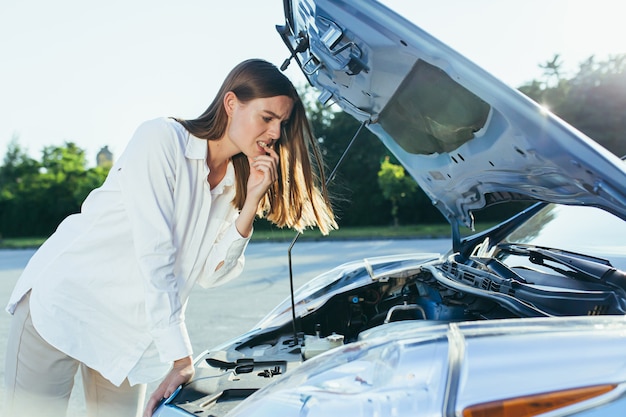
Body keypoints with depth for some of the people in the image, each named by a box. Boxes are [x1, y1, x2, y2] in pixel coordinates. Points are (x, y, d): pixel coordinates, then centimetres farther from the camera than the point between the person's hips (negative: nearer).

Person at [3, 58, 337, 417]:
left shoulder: (235, 182, 2)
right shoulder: (162, 139, -18)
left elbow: (210, 274, -3)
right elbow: (153, 255, -23)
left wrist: (251, 202, -15)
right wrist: (181, 357, -23)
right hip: (66, 298, -6)